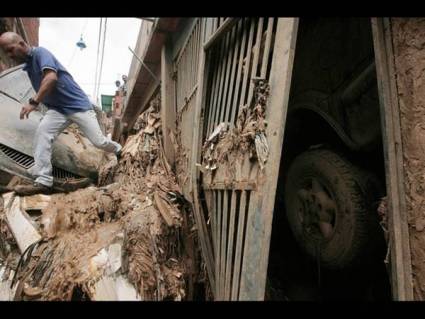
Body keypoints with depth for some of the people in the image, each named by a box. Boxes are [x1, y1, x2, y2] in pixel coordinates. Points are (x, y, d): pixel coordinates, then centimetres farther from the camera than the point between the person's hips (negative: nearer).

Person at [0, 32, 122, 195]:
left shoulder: (40, 52, -13)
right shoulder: (27, 65, 14)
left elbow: (51, 77, -30)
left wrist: (33, 102, -33)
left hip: (78, 105, -7)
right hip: (57, 109, 7)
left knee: (98, 141, -5)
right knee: (42, 132, -18)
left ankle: (117, 149, 30)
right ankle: (43, 181, -20)